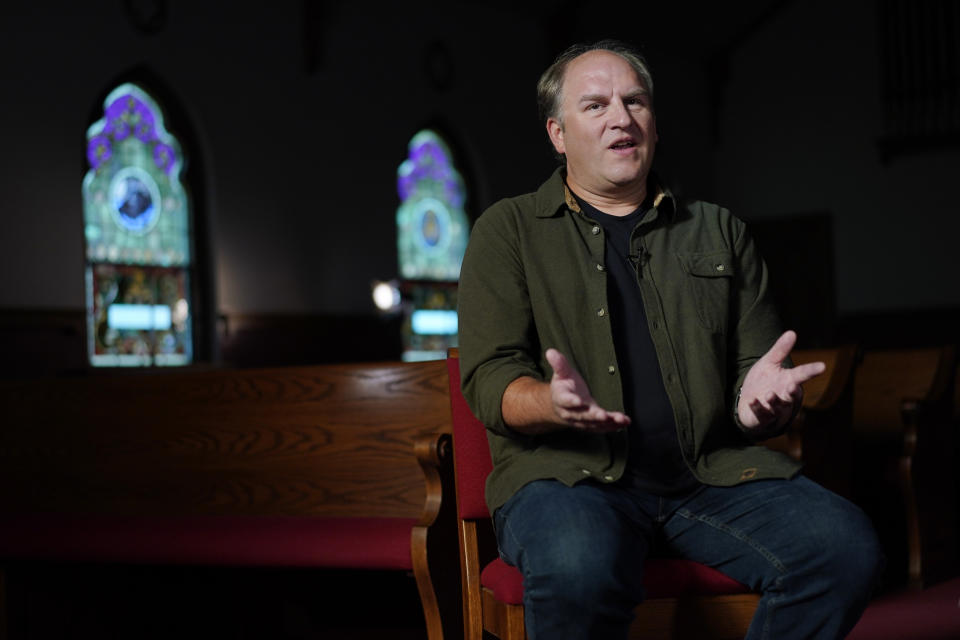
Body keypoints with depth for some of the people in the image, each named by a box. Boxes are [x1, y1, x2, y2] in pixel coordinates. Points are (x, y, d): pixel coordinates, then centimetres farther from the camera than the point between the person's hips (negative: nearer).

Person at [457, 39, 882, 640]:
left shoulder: (718, 231, 19)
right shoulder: (509, 230, 10)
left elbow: (756, 359, 16)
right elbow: (489, 376, 0)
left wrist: (765, 399, -10)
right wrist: (554, 403, -23)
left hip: (712, 471, 4)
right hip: (570, 472, -3)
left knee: (847, 546, -24)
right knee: (579, 568, -39)